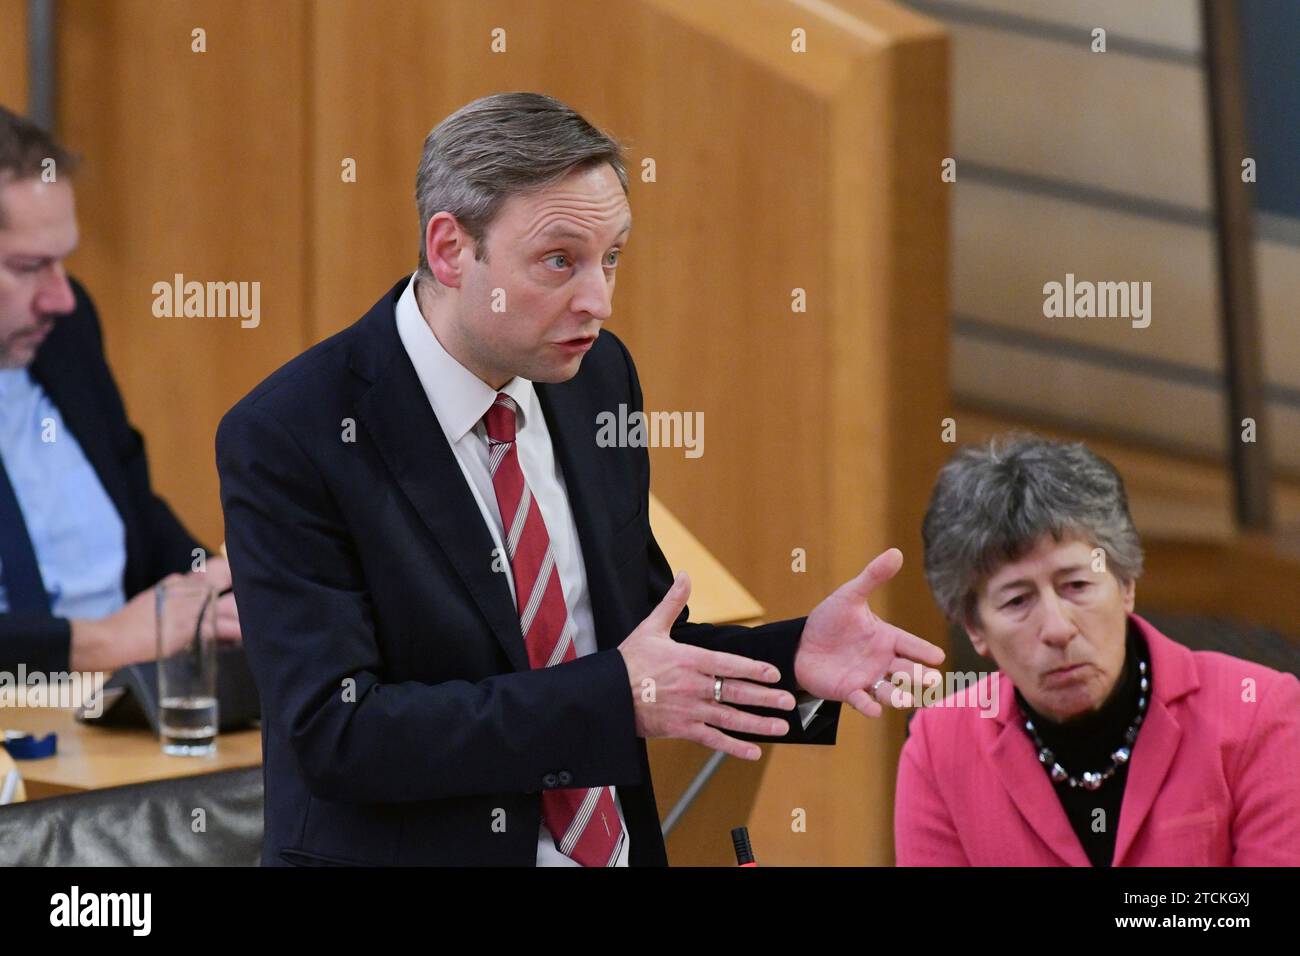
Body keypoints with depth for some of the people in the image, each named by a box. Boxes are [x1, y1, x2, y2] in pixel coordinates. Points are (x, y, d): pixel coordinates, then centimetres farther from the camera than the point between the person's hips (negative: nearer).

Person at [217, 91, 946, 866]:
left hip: (619, 843, 5)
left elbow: (646, 641, 6)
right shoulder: (287, 440, -18)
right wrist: (614, 697, -27)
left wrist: (794, 658, -13)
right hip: (406, 852, -5)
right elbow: (333, 734, -24)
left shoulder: (600, 376, 0)